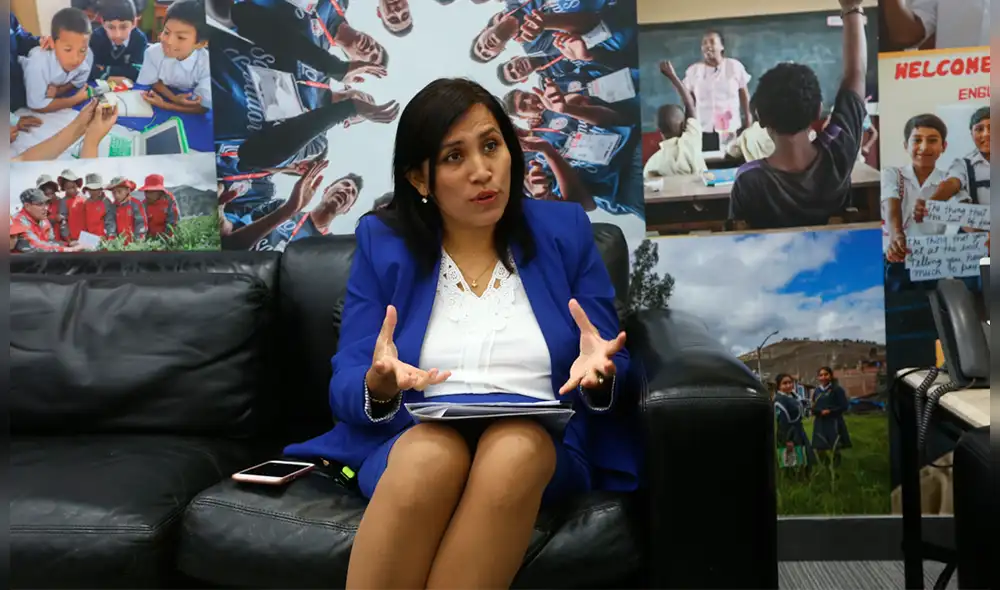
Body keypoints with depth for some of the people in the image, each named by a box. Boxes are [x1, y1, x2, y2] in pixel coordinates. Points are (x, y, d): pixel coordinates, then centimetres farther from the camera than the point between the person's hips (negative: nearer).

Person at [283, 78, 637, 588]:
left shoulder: (564, 231, 9)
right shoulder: (383, 241, 8)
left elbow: (614, 379, 8)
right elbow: (345, 388, 4)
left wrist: (599, 375, -17)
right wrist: (379, 387, -20)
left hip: (543, 443, 1)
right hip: (413, 438, 0)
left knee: (515, 448, -35)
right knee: (433, 454, -36)